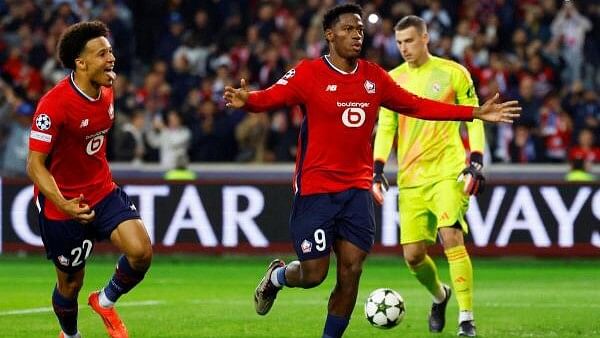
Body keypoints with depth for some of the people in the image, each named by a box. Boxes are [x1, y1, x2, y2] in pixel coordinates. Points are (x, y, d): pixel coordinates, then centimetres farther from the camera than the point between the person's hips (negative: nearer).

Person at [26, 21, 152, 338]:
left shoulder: (107, 92, -1)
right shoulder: (54, 104, -24)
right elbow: (35, 165, -24)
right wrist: (63, 205, -38)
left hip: (103, 192, 5)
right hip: (63, 204, -5)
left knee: (141, 252, -17)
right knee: (71, 283, 8)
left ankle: (106, 301, 12)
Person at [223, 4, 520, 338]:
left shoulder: (374, 76, 7)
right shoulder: (309, 73, -8)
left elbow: (417, 106, 14)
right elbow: (271, 97, -18)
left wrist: (476, 113, 11)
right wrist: (246, 100, -42)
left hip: (357, 189, 4)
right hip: (316, 189, -4)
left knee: (350, 272, -2)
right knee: (313, 273, -3)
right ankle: (276, 277, 31)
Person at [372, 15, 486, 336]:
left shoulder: (453, 73, 0)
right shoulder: (392, 80, 9)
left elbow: (474, 119, 2)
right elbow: (385, 127, 11)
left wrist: (476, 163, -8)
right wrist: (377, 169, 0)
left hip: (448, 174, -4)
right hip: (410, 178, 4)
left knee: (451, 238, -21)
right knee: (413, 255, 1)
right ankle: (439, 296, 33)